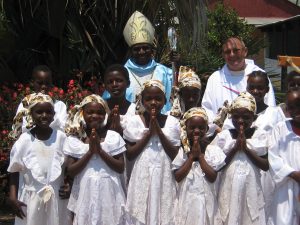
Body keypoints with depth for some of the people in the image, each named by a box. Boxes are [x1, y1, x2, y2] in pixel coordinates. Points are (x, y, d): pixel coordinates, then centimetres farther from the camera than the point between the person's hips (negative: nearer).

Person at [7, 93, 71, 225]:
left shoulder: (60, 137, -3)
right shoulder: (25, 140, -6)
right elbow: (14, 171, -1)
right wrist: (13, 197, -9)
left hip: (57, 197, 1)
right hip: (31, 198, -1)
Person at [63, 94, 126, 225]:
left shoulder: (113, 137, -1)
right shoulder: (74, 140, -1)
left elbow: (121, 168, -4)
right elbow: (70, 171, -5)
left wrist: (100, 150, -14)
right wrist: (90, 152, -14)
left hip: (108, 192, 0)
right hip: (85, 193, 0)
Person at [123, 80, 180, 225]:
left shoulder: (172, 122, 1)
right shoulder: (134, 121, 0)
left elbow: (175, 155, -4)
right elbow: (129, 155, -5)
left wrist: (159, 131, -12)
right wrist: (149, 133, -12)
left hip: (164, 176, 0)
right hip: (142, 176, 0)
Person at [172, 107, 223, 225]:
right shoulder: (181, 150, -3)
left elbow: (212, 177, -11)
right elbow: (178, 177, -10)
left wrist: (200, 155, -13)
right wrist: (191, 156, -13)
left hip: (206, 199, 0)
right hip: (187, 199, 0)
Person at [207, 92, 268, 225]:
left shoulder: (260, 135, 0)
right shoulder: (223, 136, 0)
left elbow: (266, 166, -6)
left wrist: (246, 148, -14)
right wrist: (235, 148, -13)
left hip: (251, 190, 0)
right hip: (229, 189, 0)